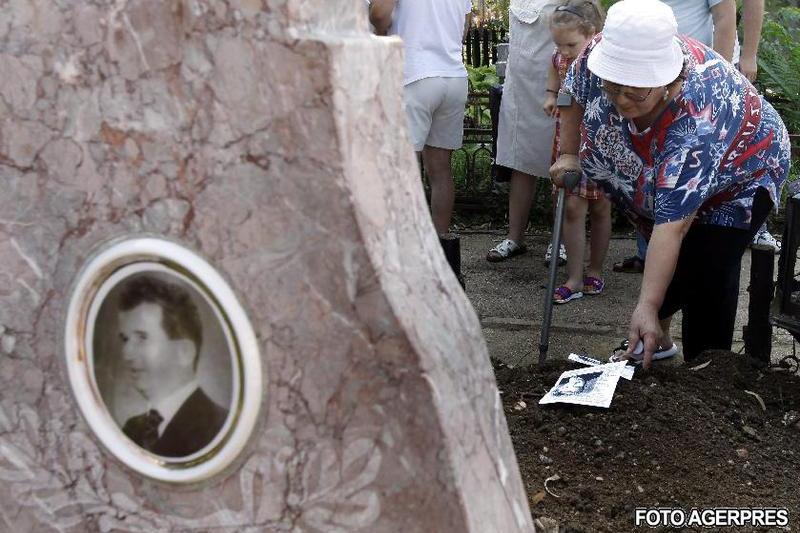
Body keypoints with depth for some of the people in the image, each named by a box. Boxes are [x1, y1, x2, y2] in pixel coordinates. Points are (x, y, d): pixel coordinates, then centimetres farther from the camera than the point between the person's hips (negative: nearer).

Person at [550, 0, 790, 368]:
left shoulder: (696, 118, -44)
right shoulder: (601, 53, -30)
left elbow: (672, 224, -45)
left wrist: (647, 308, -47)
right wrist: (568, 155, -4)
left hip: (737, 174, -6)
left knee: (705, 272, -18)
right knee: (663, 263, 13)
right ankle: (656, 338, 35)